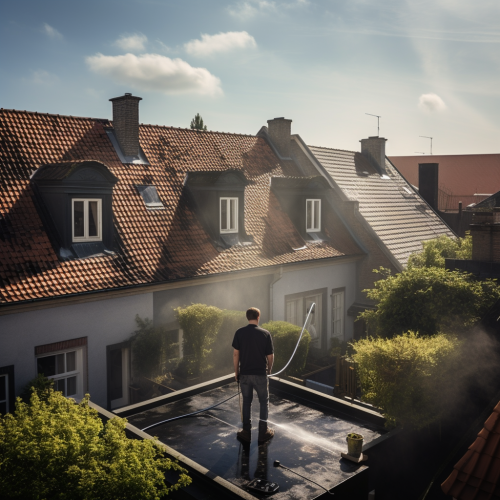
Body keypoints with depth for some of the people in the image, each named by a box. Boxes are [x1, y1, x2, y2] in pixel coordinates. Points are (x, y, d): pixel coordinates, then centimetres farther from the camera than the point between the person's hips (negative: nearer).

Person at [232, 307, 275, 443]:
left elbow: (236, 354, -3)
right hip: (260, 374, -2)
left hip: (244, 373, 2)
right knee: (264, 402, 13)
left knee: (246, 402, 14)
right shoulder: (265, 334, -8)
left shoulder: (239, 333, -5)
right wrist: (269, 369, 15)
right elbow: (270, 356, -3)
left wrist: (236, 371, 9)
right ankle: (263, 432, 16)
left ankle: (247, 432, 19)